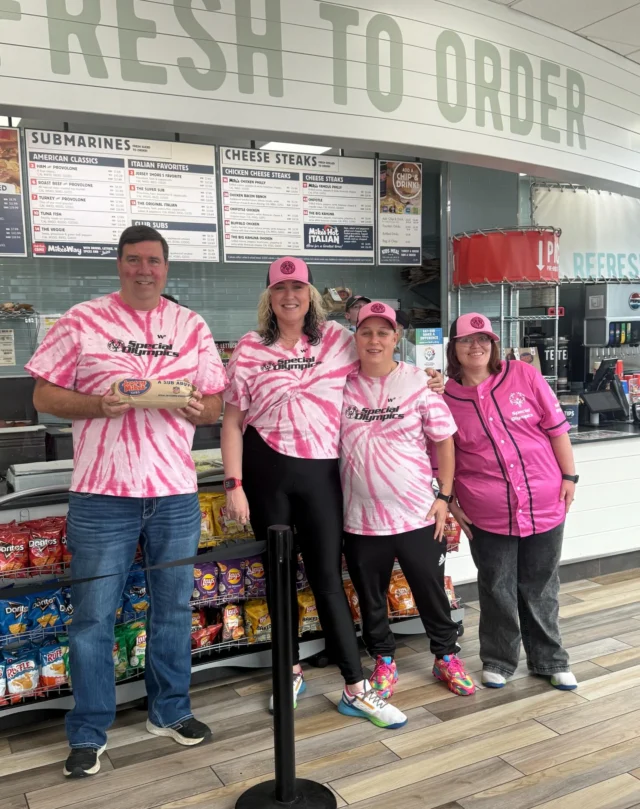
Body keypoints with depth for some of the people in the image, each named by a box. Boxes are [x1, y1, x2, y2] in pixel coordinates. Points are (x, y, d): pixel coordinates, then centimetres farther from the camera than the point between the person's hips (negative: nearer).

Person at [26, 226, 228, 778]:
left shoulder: (192, 327, 9)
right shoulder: (82, 321, 1)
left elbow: (217, 404, 10)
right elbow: (44, 396, 0)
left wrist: (199, 408, -12)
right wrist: (96, 405, -18)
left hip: (176, 493, 3)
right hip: (102, 496, -2)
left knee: (174, 609, 14)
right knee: (93, 618, 6)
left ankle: (170, 711, 33)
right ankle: (89, 733, 24)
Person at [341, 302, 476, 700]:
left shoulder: (418, 382, -6)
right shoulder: (344, 385, 0)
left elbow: (443, 440, 0)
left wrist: (444, 496, -5)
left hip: (418, 513, -1)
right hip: (362, 517, 2)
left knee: (432, 591, 13)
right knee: (371, 596, 15)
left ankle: (447, 657, 34)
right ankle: (384, 661, 35)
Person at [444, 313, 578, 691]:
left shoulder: (524, 376, -3)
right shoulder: (446, 398, -3)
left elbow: (556, 427, 0)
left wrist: (569, 476, -2)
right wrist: (450, 502, 2)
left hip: (544, 503, 1)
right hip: (488, 514, 0)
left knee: (541, 587, 14)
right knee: (497, 589, 11)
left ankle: (550, 660, 31)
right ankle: (498, 660, 30)